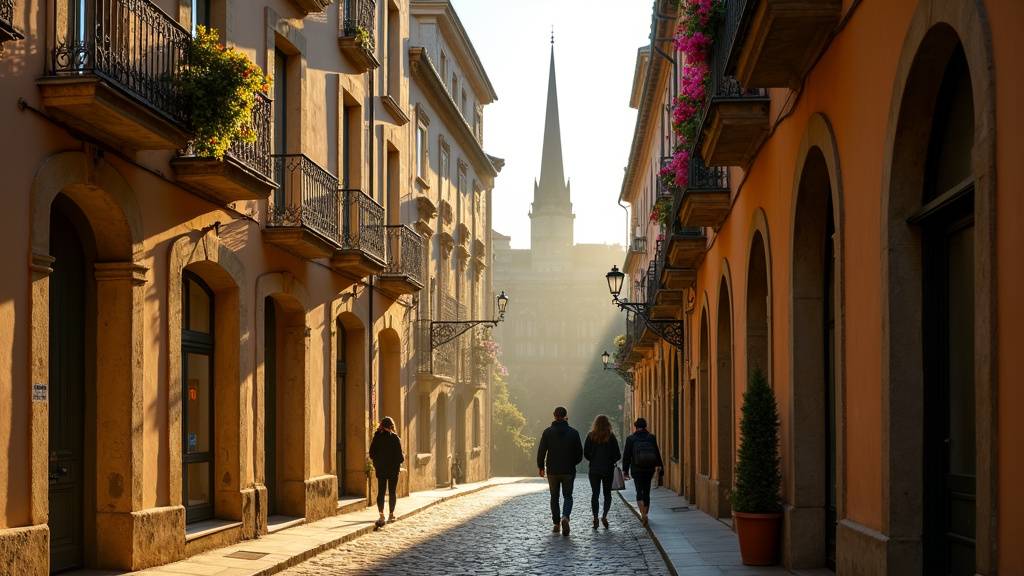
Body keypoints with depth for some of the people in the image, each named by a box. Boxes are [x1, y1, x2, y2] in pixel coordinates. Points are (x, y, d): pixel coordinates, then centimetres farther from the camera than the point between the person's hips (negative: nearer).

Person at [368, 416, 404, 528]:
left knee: (381, 491, 5)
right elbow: (399, 456, -12)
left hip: (380, 469, 2)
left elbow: (371, 454, 0)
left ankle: (381, 515, -7)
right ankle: (391, 515, 13)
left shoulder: (377, 437, -4)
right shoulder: (395, 438, -12)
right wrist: (403, 459, 10)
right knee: (392, 492, 9)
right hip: (393, 468, -2)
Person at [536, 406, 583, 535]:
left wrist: (540, 467, 7)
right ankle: (565, 517, -20)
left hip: (552, 471, 0)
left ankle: (556, 524, 12)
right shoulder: (573, 432, -3)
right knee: (567, 496, 6)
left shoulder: (548, 432, -4)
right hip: (569, 471, 0)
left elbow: (541, 451, -5)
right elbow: (579, 453, 0)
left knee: (554, 497, 12)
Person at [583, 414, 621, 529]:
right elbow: (617, 455, -5)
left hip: (594, 470, 0)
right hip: (608, 470, 0)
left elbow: (586, 453, -6)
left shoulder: (591, 436, -5)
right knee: (607, 494, 11)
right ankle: (604, 515, -7)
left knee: (595, 494, 7)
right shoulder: (611, 437, -6)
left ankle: (595, 518, 1)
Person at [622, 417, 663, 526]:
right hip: (649, 469, 2)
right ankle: (645, 515, 20)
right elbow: (657, 453, 7)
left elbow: (626, 456, -4)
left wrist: (625, 470, 2)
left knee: (639, 492, -1)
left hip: (637, 469, -2)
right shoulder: (651, 437, 0)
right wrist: (659, 465, 23)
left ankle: (643, 514, -21)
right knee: (646, 492, 13)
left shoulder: (631, 439, -4)